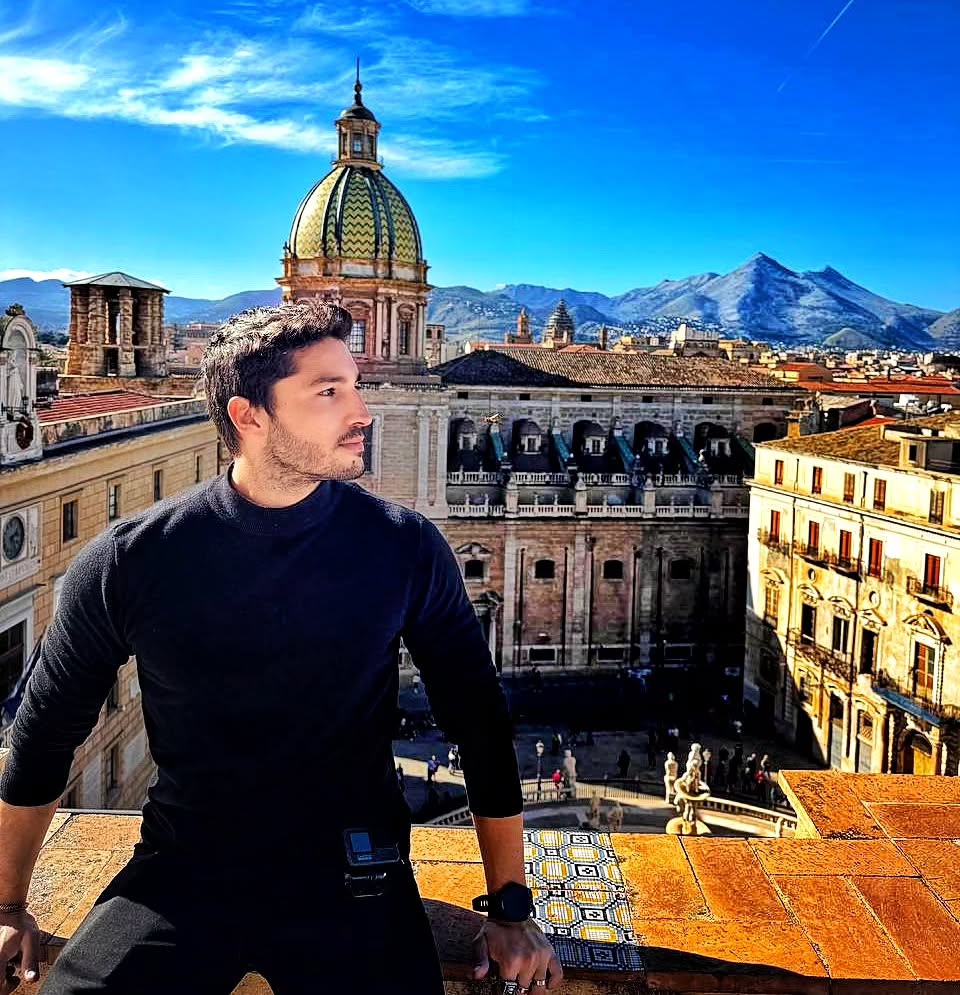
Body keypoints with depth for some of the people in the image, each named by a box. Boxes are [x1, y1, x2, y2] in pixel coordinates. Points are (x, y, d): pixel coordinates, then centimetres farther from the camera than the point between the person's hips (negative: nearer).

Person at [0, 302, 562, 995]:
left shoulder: (407, 550, -12)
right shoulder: (127, 563, -11)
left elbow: (480, 721, -2)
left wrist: (511, 909, 2)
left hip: (355, 881, 0)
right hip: (181, 875, 1)